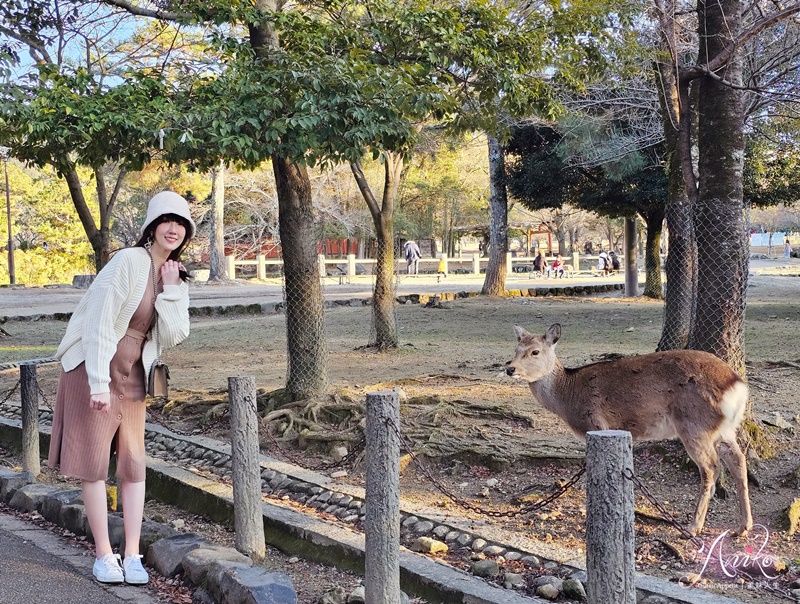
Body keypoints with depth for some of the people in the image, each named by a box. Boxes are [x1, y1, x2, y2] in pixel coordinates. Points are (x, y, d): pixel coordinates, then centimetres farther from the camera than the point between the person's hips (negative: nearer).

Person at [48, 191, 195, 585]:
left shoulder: (175, 276, 5)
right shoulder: (129, 261, -16)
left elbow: (174, 337, -1)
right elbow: (99, 322, -19)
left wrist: (171, 290, -12)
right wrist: (98, 384, -22)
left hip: (132, 376, 6)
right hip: (94, 370, -6)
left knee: (133, 465, 4)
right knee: (93, 463, 0)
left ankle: (132, 556, 10)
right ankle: (103, 555, 10)